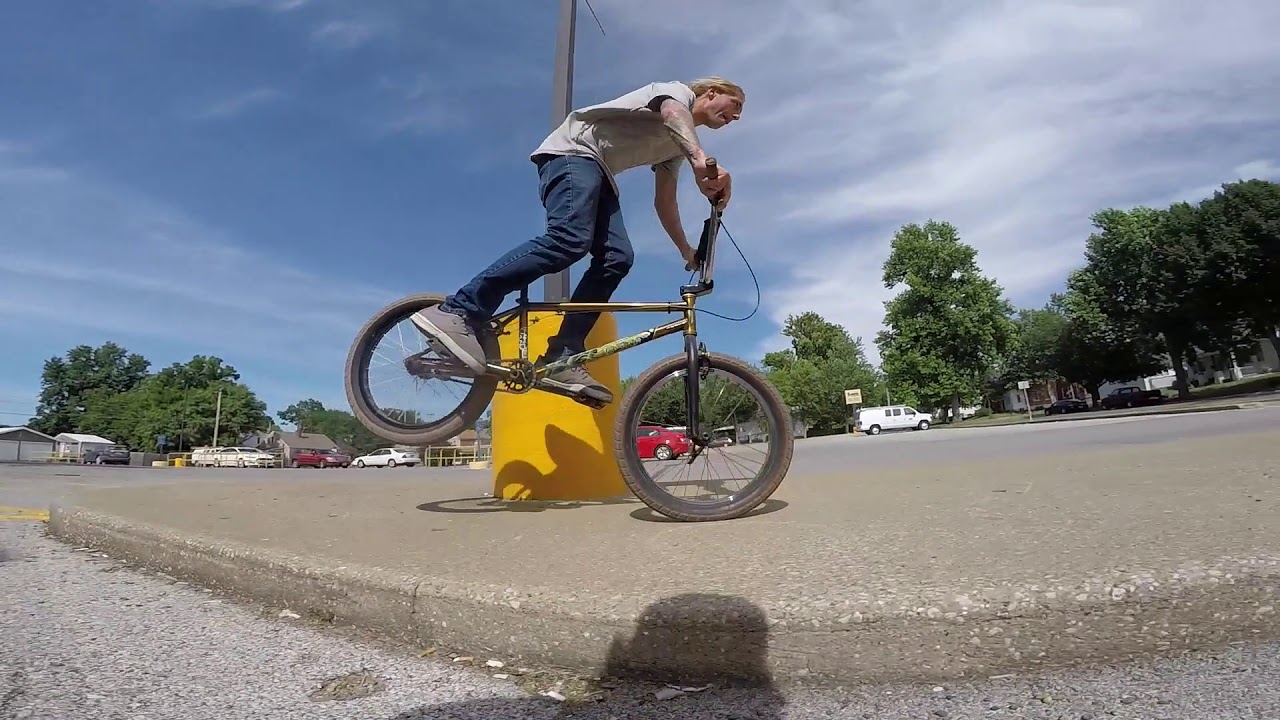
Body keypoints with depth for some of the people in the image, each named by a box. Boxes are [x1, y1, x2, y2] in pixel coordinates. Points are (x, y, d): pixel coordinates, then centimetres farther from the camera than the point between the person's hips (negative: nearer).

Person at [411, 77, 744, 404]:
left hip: (598, 173, 9)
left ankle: (561, 358, -20)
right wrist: (702, 160, -43)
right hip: (574, 150, -9)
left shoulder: (678, 146, 27)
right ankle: (457, 312, -34)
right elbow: (673, 112, -23)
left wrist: (687, 252, 21)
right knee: (570, 240, -32)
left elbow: (664, 202, 26)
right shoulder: (679, 91, 3)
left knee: (617, 258, -13)